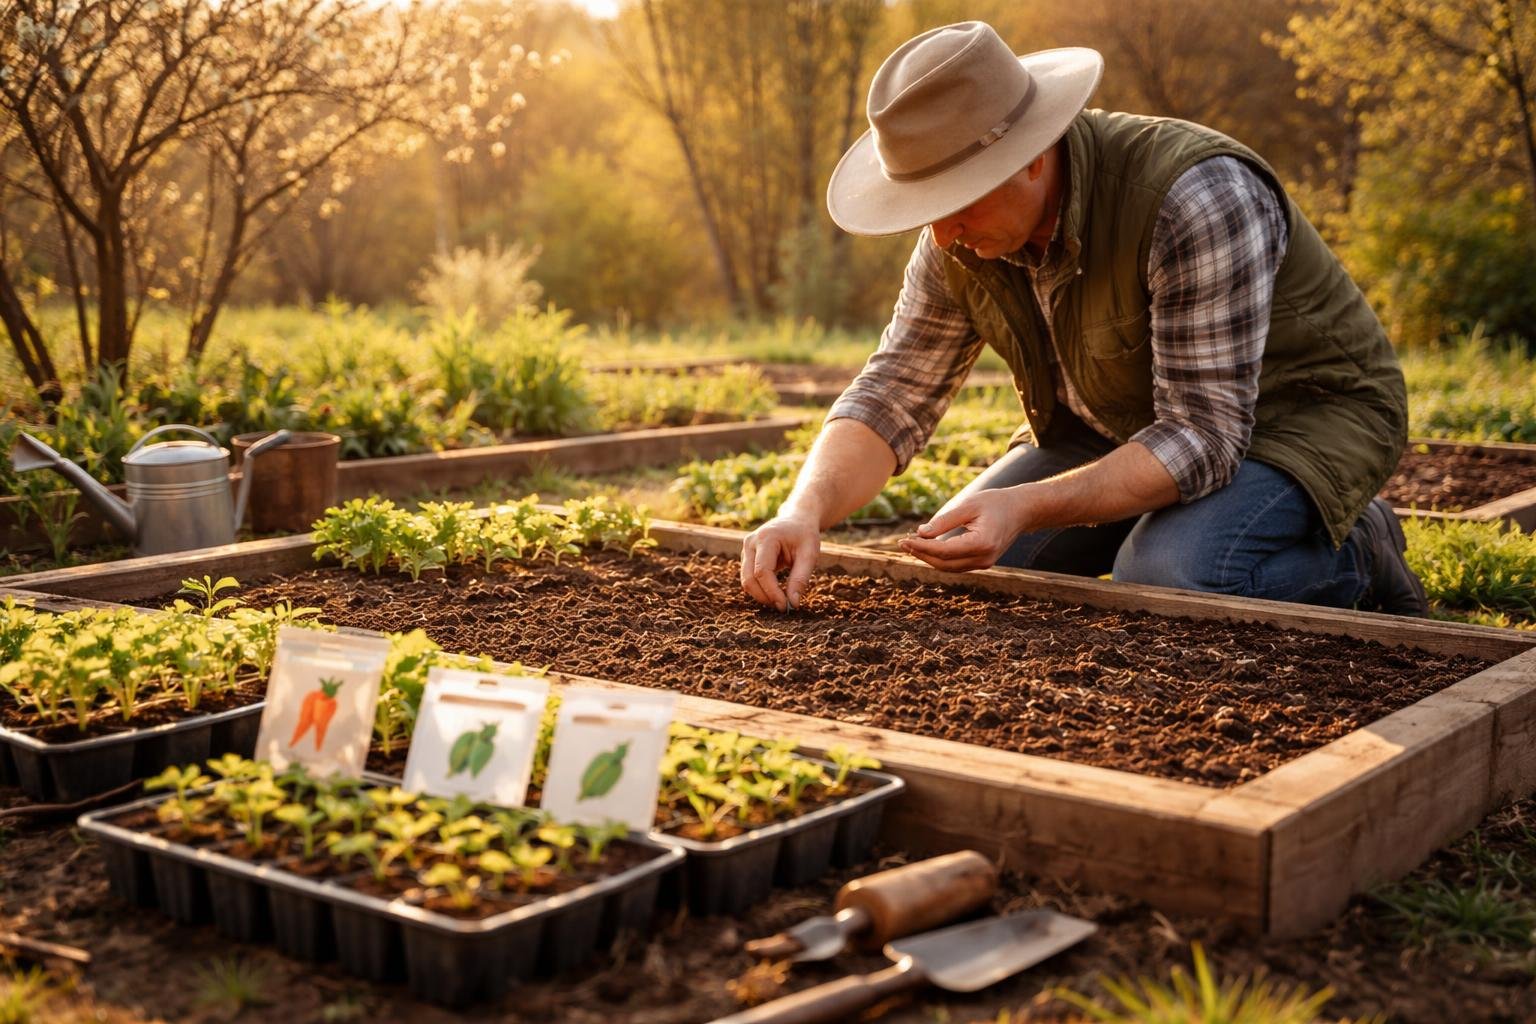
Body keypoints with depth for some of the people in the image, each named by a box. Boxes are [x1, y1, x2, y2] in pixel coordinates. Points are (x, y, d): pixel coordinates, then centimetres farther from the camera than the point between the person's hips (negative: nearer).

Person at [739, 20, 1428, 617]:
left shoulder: (1195, 198, -34)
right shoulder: (960, 240, -12)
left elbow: (1205, 435, -35)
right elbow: (891, 398, -11)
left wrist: (1024, 508, -45)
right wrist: (805, 512, -31)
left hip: (1304, 409, -7)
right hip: (1123, 420, 7)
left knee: (1165, 585, -33)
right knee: (963, 565, -4)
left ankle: (1356, 555, -2)